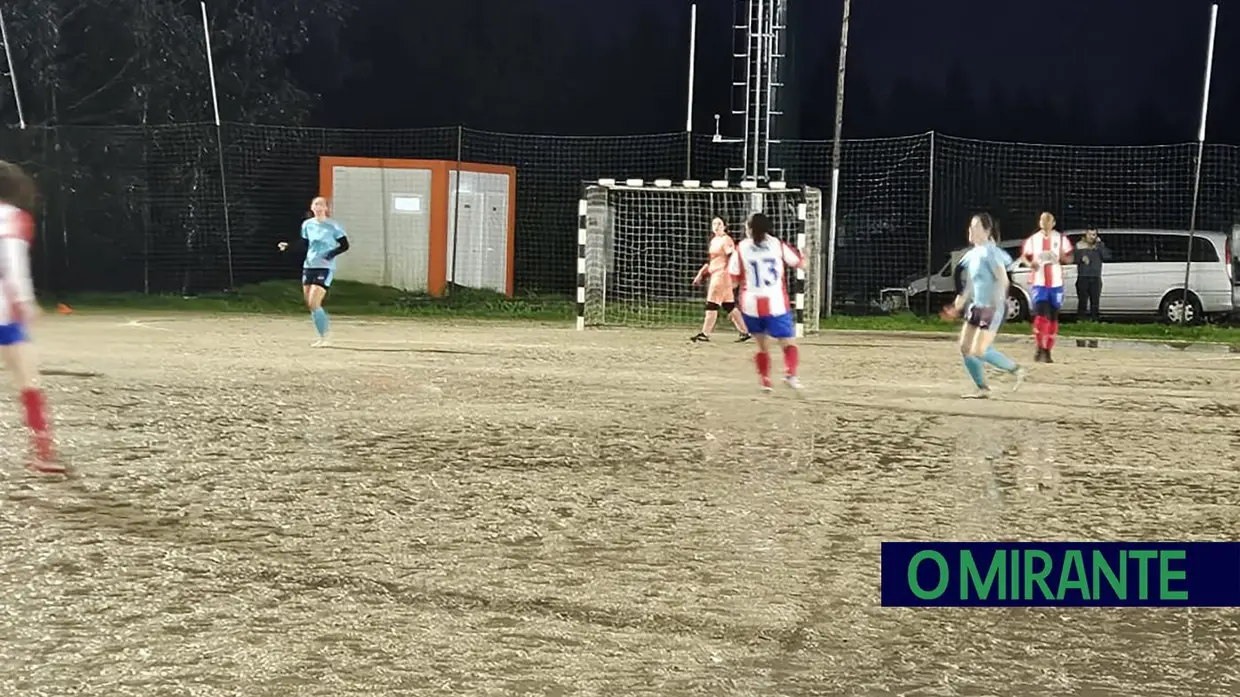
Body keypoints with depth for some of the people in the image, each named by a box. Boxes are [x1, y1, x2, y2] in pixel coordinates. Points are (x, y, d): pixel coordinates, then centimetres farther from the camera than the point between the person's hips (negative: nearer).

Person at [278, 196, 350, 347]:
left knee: (313, 304, -15)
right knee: (309, 304, 6)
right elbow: (304, 244, 16)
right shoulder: (307, 224, 8)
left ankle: (323, 339, -5)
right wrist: (288, 246, 1)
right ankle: (325, 325, 23)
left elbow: (345, 245, -5)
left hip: (325, 268, -6)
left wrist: (331, 255, -19)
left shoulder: (333, 226, -6)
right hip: (309, 266, 6)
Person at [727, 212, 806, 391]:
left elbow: (733, 279, 0)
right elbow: (801, 264, 9)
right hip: (777, 305, -1)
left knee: (763, 346, 19)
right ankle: (790, 373, -19)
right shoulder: (777, 245, 1)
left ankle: (765, 381, 13)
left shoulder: (741, 249, 0)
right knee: (789, 344, 6)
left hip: (751, 305, 1)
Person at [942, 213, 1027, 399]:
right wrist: (958, 305, 17)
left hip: (991, 308, -9)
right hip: (975, 307, 9)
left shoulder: (990, 252, -13)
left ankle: (1016, 370, 8)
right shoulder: (972, 254, 12)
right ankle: (982, 388, 14)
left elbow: (1003, 280, -20)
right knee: (965, 347, 4)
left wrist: (997, 303, -32)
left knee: (979, 351, -11)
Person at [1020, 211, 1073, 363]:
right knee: (1040, 315, -14)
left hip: (1056, 283, 1)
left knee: (1053, 318, 5)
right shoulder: (1033, 239, 7)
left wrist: (1062, 257, -16)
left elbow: (1069, 257, 8)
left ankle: (1047, 351, 13)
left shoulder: (1061, 239, 5)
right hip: (1039, 282, -1)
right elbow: (1024, 256, 13)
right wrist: (1030, 263, -9)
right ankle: (1040, 348, -1)